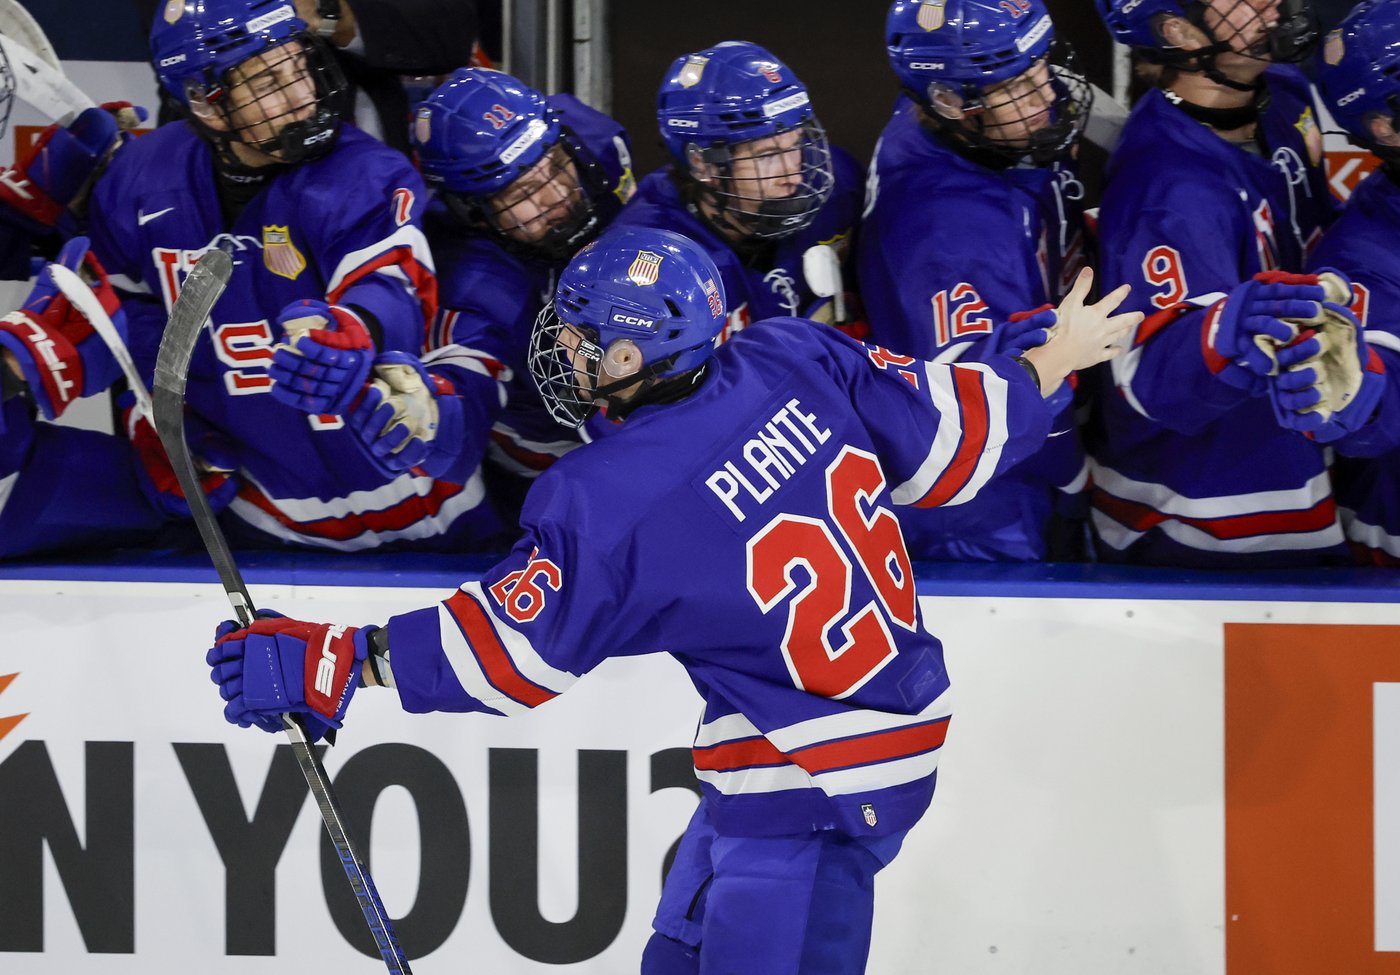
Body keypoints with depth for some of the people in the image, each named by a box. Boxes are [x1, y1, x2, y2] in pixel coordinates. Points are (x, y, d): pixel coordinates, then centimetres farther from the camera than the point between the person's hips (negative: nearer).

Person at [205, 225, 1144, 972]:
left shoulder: (610, 504, -20)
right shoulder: (802, 363, -5)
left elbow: (505, 654, -16)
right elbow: (952, 429, 4)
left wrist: (332, 664, -11)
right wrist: (1054, 359, 22)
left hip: (812, 784, -9)